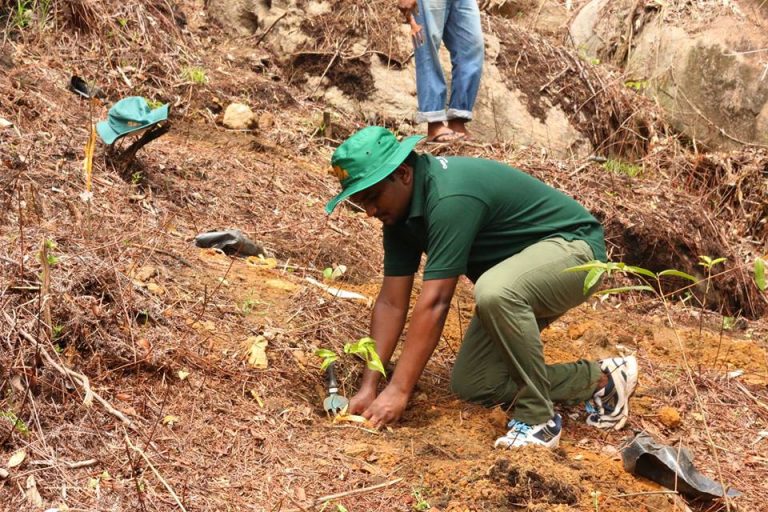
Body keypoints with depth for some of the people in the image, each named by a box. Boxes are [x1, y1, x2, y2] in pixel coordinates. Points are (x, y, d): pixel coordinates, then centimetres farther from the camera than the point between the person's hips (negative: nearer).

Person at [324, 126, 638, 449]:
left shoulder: (450, 198, -32)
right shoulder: (399, 210, -4)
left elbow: (434, 303, -34)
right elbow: (392, 303, -3)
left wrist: (398, 391, -31)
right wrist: (369, 386, -10)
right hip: (517, 279, 10)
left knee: (495, 291, -41)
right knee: (471, 384, 2)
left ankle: (538, 419, -22)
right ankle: (598, 379, 13)